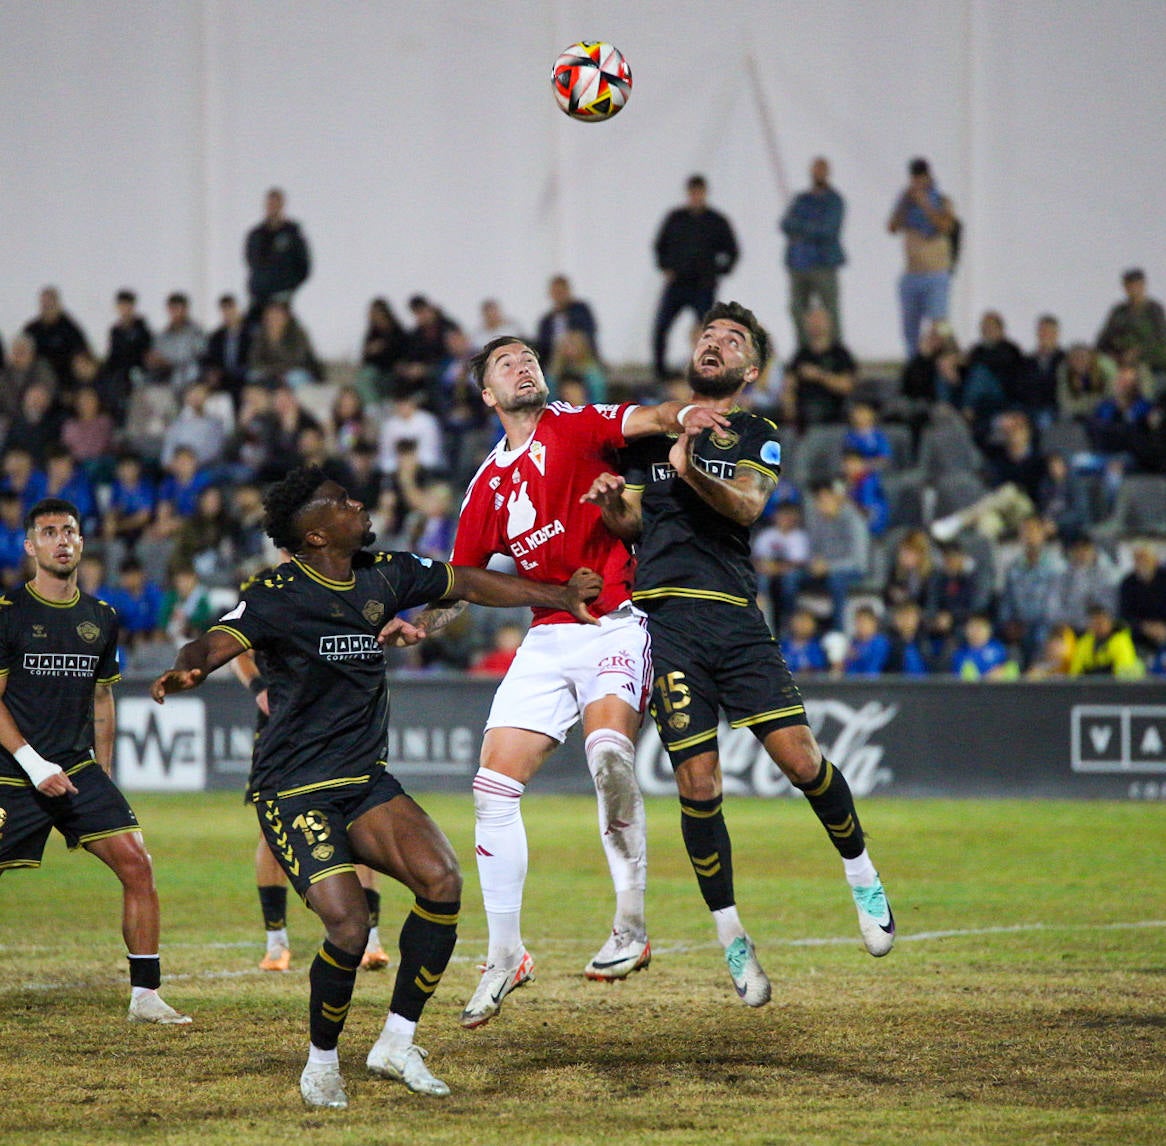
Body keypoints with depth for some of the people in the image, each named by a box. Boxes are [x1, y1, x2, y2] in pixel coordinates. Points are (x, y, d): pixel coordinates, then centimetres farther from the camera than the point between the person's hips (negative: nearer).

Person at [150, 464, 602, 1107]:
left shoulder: (384, 575, 5)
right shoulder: (277, 597, -14)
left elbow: (467, 584, 20)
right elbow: (217, 643, -29)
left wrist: (561, 597, 25)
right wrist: (185, 670, -52)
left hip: (366, 781, 6)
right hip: (293, 789, -6)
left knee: (442, 882, -15)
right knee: (349, 924, -20)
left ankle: (396, 1043, -1)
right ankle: (321, 1062, 6)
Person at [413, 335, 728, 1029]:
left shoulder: (575, 426, 3)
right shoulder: (489, 485, 16)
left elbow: (642, 420, -17)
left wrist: (682, 414, -39)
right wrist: (418, 625, 6)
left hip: (614, 625, -6)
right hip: (547, 638, 6)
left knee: (609, 745, -32)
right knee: (494, 787, -1)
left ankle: (632, 925, -28)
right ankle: (505, 955, 12)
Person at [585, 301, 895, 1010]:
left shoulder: (759, 438, 11)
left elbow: (747, 504, -9)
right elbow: (630, 522, 19)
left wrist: (691, 471, -27)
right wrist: (609, 502, -4)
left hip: (736, 617, -1)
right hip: (664, 615, 1)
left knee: (801, 759, -12)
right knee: (699, 784, -7)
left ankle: (861, 871, 14)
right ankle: (730, 933, 7)